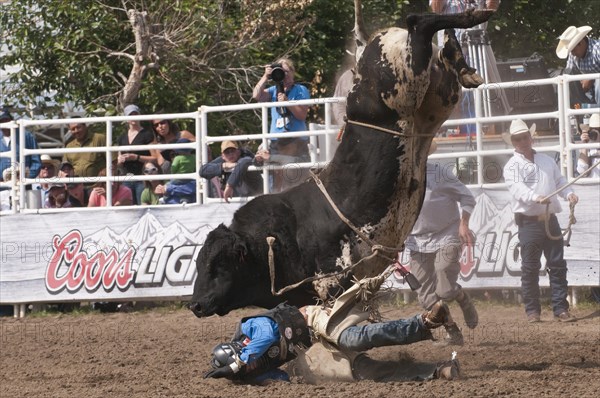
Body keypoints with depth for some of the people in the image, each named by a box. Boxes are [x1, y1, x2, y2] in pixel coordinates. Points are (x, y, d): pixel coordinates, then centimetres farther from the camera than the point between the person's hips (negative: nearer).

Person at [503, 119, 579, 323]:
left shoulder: (547, 161, 16)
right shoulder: (512, 166, -3)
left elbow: (560, 180, 19)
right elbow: (517, 188, -19)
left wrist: (569, 193, -2)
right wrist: (536, 198, -36)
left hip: (550, 220, 5)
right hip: (529, 222, -5)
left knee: (557, 266, 2)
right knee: (530, 268, 0)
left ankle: (561, 309, 6)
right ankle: (532, 311, 7)